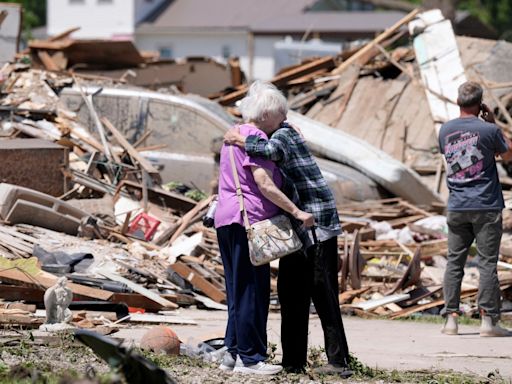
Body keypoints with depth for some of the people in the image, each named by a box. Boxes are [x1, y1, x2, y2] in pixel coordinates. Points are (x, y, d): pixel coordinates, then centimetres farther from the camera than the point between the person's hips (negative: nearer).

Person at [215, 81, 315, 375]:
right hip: (249, 220, -10)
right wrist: (297, 212, -19)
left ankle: (234, 352, 15)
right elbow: (264, 185, -20)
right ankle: (249, 358, -5)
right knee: (253, 290, -6)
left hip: (226, 221, 10)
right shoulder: (255, 137, -12)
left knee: (239, 290, 13)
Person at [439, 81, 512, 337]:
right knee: (487, 263, -1)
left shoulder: (446, 130, 1)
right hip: (486, 207, -3)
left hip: (457, 208, 3)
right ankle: (488, 320, -4)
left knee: (454, 262, 8)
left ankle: (451, 318, 5)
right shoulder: (489, 130, -10)